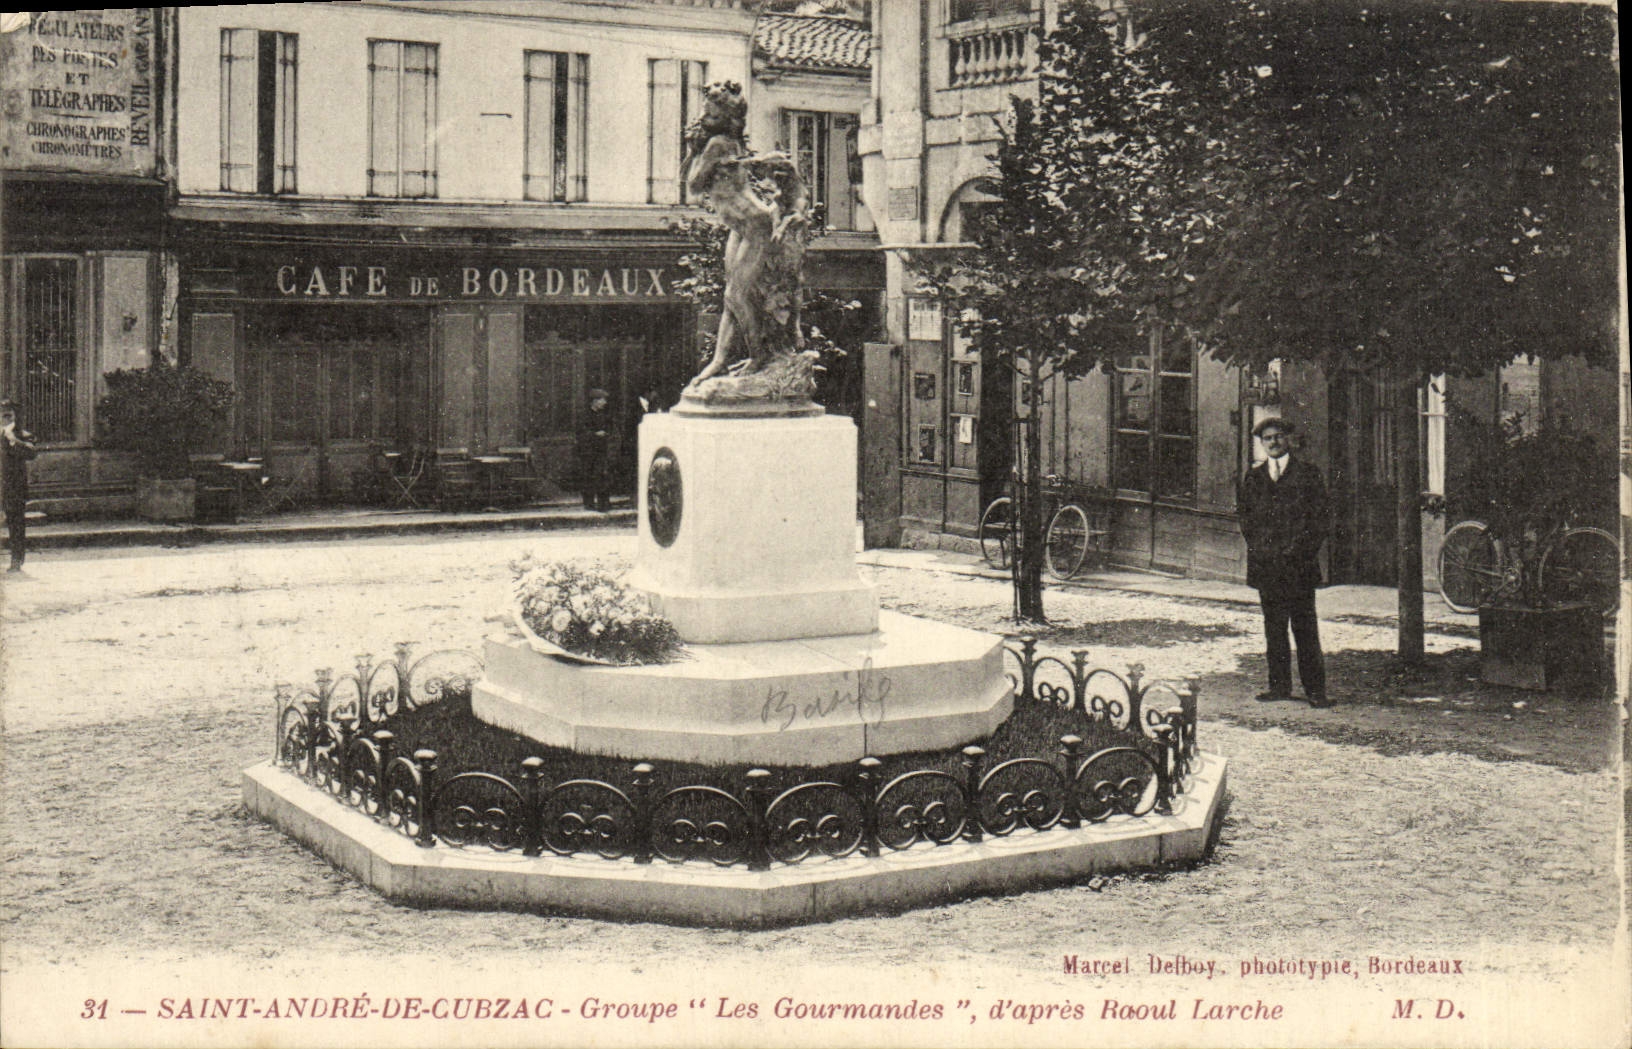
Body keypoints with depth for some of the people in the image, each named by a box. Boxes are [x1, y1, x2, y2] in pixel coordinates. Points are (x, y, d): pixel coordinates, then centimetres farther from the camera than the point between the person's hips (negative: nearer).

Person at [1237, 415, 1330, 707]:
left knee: (1306, 628, -4)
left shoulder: (1307, 475, 3)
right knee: (1274, 628, 7)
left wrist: (1300, 550, -7)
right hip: (1266, 564, 4)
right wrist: (1257, 547, 4)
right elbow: (1245, 515, 17)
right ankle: (1279, 685, 15)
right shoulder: (1253, 477, 14)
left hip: (1299, 563, -4)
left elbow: (1320, 519, 1)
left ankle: (1315, 689, -1)